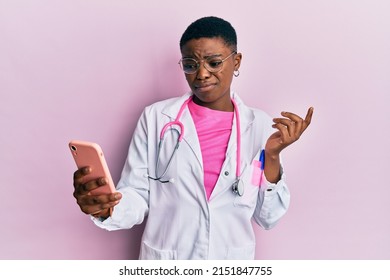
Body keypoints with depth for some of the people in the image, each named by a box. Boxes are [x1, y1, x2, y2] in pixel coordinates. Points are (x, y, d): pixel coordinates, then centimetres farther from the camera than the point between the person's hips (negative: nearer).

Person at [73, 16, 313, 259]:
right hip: (164, 265, -1)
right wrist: (105, 206, -28)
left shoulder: (260, 125, -7)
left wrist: (272, 156, -17)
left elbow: (268, 217, -5)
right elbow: (138, 198, -9)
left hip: (231, 264, 1)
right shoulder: (155, 118, -9)